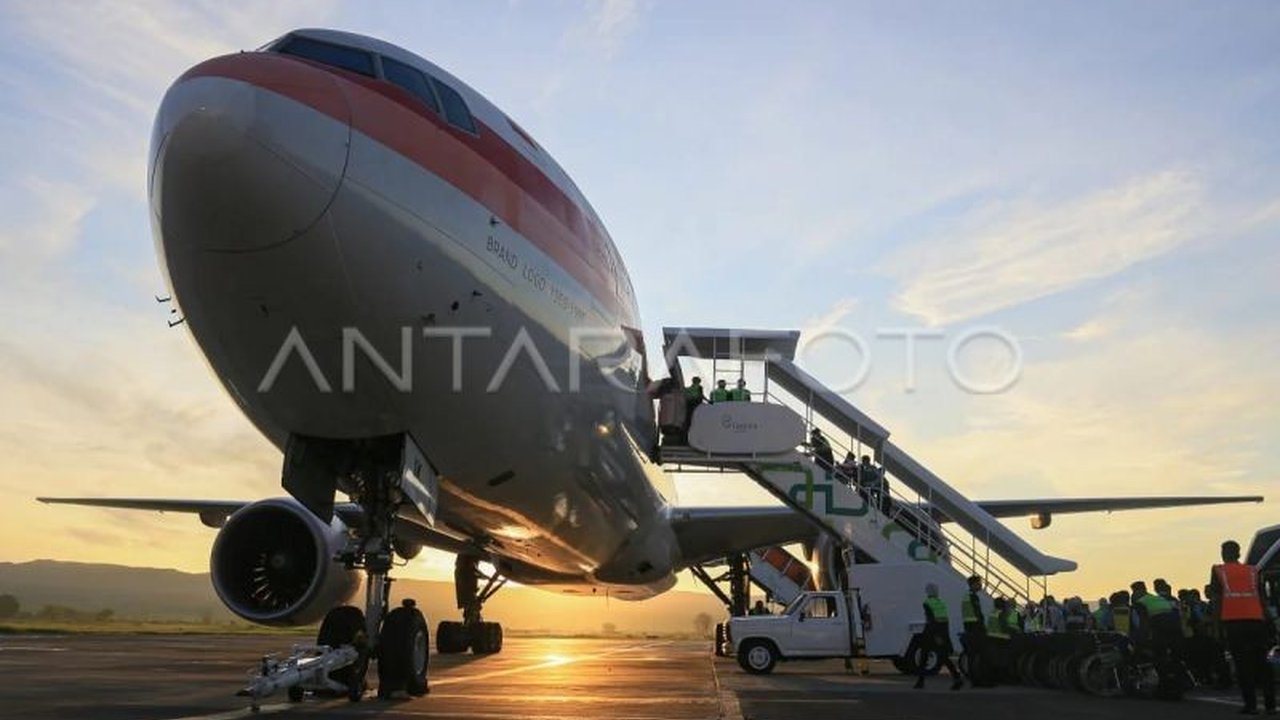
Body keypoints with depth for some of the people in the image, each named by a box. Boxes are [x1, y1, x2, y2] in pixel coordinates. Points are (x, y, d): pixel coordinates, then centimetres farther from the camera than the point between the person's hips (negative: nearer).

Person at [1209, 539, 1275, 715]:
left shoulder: (1217, 571, 8)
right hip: (1256, 619, 2)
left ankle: (1251, 705, -1)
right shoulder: (1253, 571, 15)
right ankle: (1270, 704, 7)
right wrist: (1268, 622, 18)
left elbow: (1216, 598, 2)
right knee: (1261, 662, 10)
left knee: (1242, 663, 1)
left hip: (1232, 621, -2)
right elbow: (1262, 598, 13)